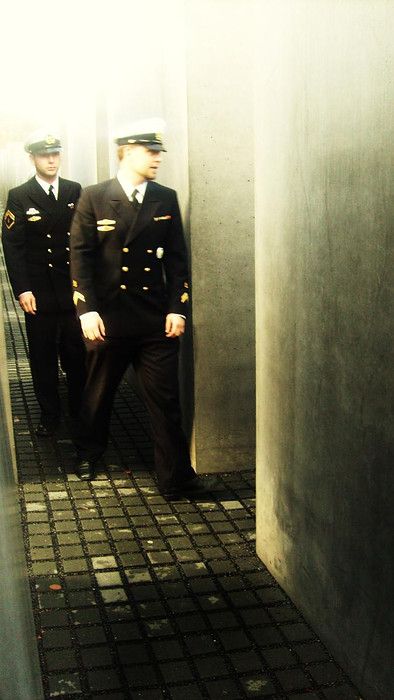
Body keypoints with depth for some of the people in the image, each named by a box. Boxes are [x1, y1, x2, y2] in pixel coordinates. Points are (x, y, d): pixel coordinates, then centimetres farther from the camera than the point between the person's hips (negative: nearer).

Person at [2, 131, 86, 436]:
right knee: (43, 357, 6)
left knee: (77, 353, 8)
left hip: (74, 289, 2)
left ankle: (79, 408, 26)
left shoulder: (75, 191, 6)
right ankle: (50, 415, 20)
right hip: (39, 293, -2)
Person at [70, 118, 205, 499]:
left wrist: (177, 309, -2)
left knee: (165, 399, 0)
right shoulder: (93, 197, -2)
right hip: (107, 317, -1)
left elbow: (176, 258, 6)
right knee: (98, 392, 16)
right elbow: (80, 256, -4)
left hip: (156, 321, 1)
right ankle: (88, 454, 39)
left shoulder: (166, 199, 5)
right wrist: (87, 310, -12)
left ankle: (176, 476, 9)